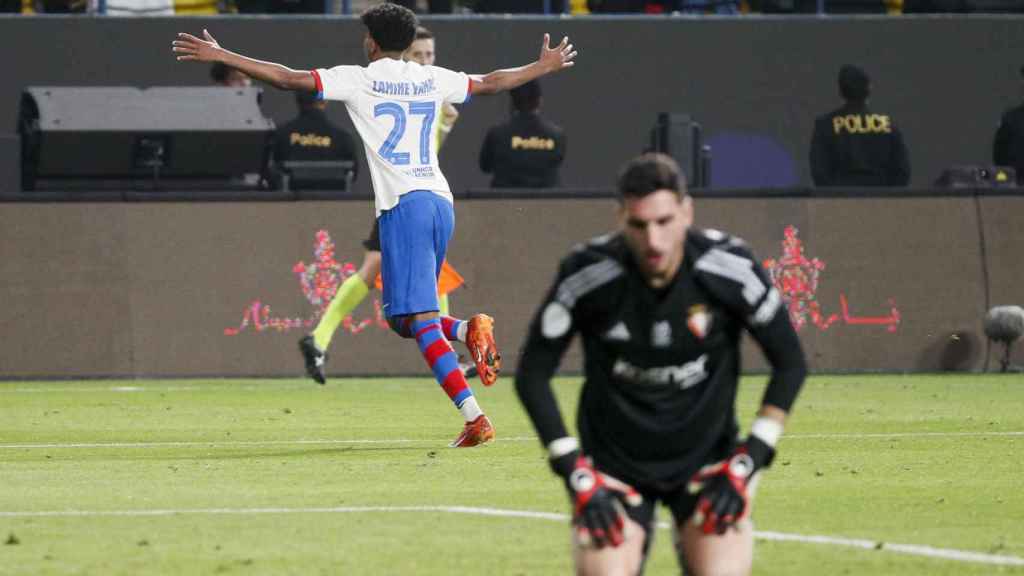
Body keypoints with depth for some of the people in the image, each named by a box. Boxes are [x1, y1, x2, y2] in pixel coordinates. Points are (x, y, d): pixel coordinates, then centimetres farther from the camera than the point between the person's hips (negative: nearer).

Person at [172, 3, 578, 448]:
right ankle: (469, 329, -9)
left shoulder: (358, 80, 2)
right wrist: (544, 67, 48)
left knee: (420, 322, -10)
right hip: (441, 200, 6)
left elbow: (290, 79, -2)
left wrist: (221, 57, 3)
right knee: (402, 318, 19)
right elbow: (490, 83, 30)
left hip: (403, 204, -6)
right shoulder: (432, 79, 16)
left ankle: (474, 417, -21)